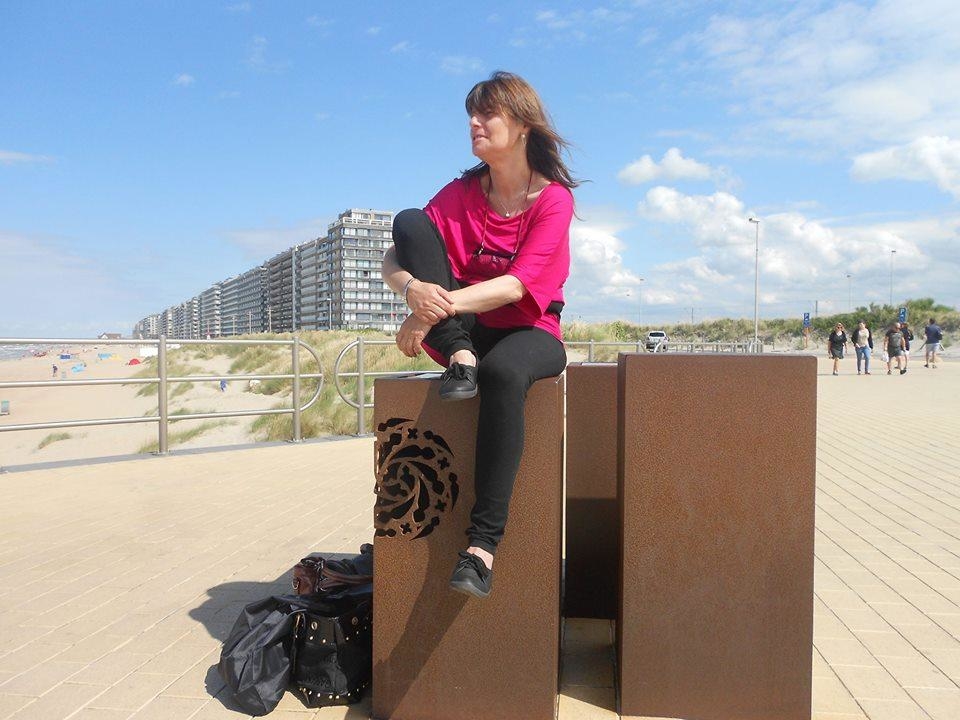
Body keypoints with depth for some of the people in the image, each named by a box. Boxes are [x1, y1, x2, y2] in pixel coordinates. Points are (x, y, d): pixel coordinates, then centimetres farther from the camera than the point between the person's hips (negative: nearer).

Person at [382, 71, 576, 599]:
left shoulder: (554, 198, -8)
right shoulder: (462, 193, 3)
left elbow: (516, 285, -22)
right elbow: (391, 263, -6)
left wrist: (432, 310, -29)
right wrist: (413, 288, -30)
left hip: (530, 333, -3)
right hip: (464, 331, 4)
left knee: (502, 373, -42)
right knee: (410, 220, -15)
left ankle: (483, 543, -37)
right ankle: (460, 359, -25)